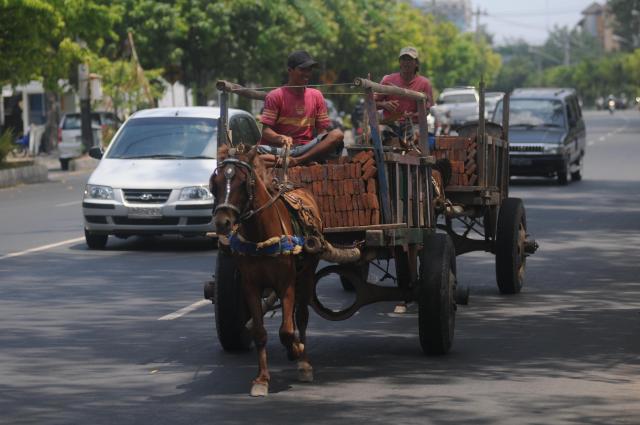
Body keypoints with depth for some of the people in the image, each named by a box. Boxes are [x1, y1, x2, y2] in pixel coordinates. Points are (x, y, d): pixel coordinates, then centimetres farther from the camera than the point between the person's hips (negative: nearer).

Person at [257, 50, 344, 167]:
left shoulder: (316, 95, 14)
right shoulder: (276, 96, 4)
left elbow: (322, 130, 13)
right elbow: (266, 131, -3)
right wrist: (280, 138, -25)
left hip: (306, 148, 3)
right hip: (279, 148, -3)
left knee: (337, 135, -24)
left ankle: (296, 161, -34)